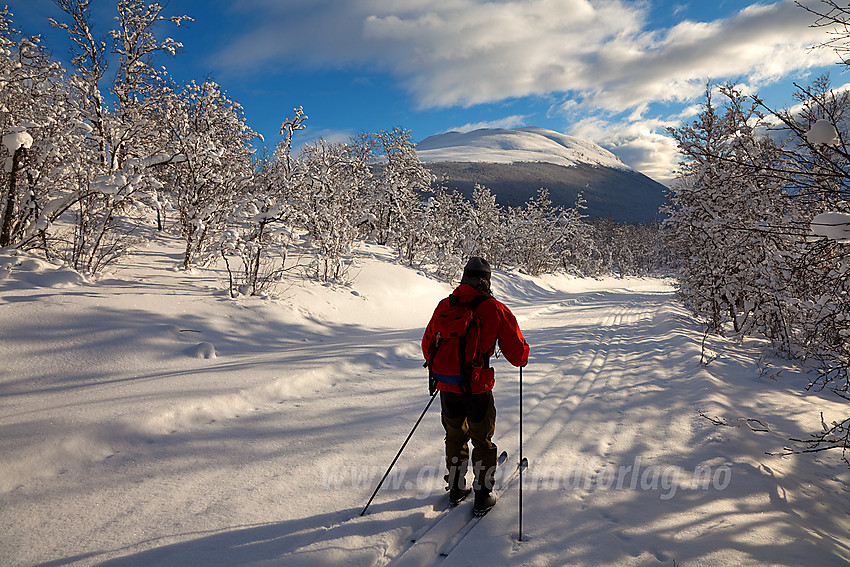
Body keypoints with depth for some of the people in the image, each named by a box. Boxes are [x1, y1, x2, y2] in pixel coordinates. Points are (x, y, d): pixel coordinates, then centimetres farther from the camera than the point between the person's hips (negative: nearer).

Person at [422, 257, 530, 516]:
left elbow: (427, 344, 12)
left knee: (455, 436, 23)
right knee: (482, 441, 15)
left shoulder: (444, 306, 1)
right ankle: (482, 496, 25)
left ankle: (456, 488, 36)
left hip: (446, 386, 3)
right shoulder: (495, 309, -8)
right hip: (477, 388, -3)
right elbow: (517, 353, -4)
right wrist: (522, 358, 20)